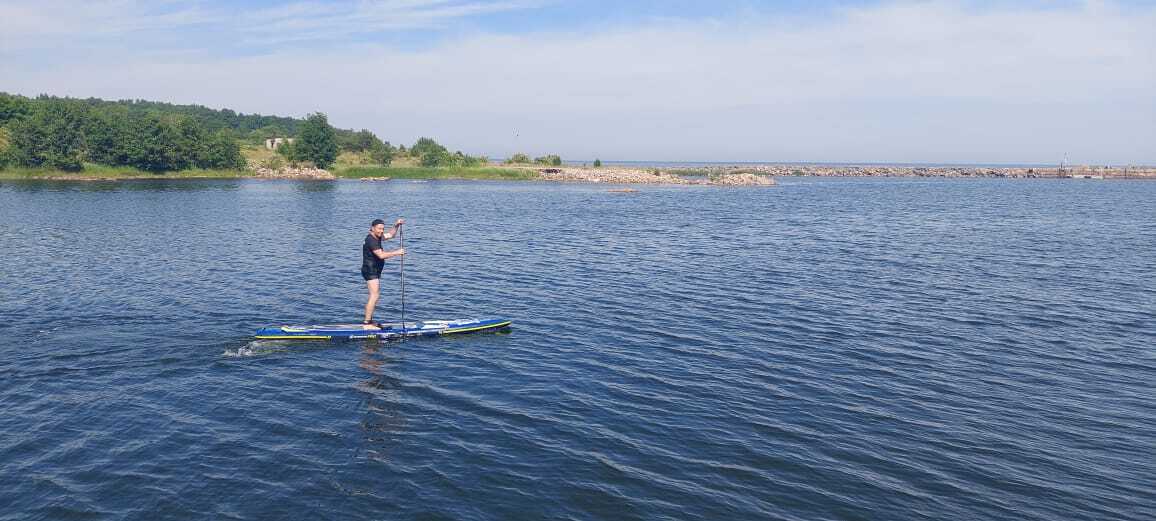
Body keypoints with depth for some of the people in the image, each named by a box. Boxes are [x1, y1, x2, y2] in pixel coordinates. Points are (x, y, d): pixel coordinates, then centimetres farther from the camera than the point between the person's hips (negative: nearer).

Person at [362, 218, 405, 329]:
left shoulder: (377, 237, 10)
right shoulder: (371, 240, -20)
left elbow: (391, 235, 20)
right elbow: (381, 255, -28)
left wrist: (396, 225, 4)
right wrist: (397, 252, -23)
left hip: (375, 271, 11)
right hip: (370, 271, -11)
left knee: (374, 295, 15)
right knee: (374, 295, -15)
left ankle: (368, 320, 22)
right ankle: (367, 323, -15)